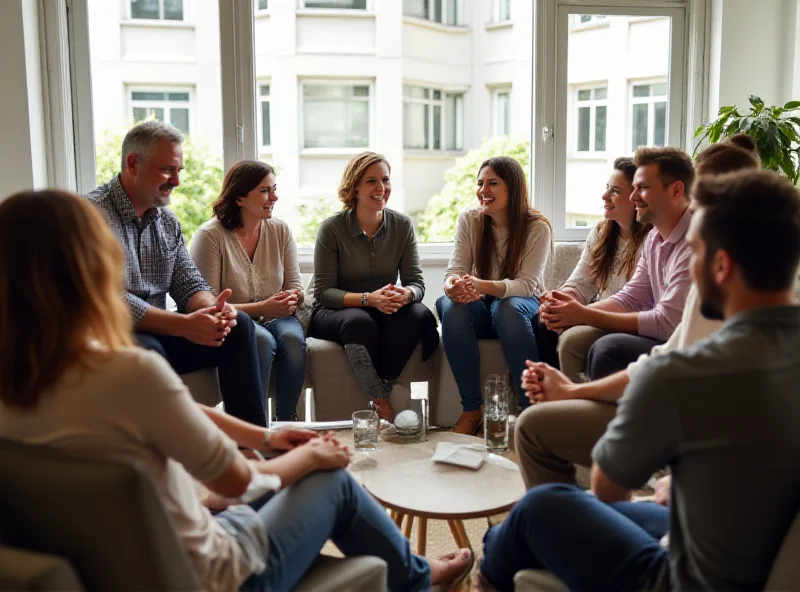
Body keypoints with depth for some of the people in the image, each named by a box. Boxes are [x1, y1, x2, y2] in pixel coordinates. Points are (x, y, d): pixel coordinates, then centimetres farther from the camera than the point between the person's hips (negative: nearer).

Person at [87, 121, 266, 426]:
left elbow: (189, 284, 9)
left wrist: (212, 308, -16)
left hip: (158, 335, 7)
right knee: (147, 350, -37)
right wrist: (183, 324, -28)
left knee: (238, 325, -9)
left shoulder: (167, 219, 11)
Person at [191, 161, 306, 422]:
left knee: (293, 337, -30)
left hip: (274, 318, 4)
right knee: (262, 340, -35)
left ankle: (286, 419, -16)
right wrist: (261, 308, -24)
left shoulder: (280, 230, 6)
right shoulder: (210, 236, -10)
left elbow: (295, 288, 8)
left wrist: (291, 300, -17)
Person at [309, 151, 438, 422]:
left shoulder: (402, 225, 1)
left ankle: (381, 395, -23)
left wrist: (405, 294, -27)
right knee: (359, 321, -38)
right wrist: (368, 299, -27)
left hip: (384, 312, 3)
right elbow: (323, 291, -11)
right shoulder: (332, 228, -8)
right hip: (334, 313, -3)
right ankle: (382, 403, -29)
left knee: (417, 314, -30)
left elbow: (417, 283, -1)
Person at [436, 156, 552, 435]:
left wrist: (483, 286, -39)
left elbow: (527, 284, -20)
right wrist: (453, 286, -34)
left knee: (507, 308, -38)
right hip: (482, 309, 2)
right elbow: (455, 270, -7)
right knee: (451, 307, -32)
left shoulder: (538, 227, -10)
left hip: (522, 306, -2)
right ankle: (472, 409, -25)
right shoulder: (469, 220, -1)